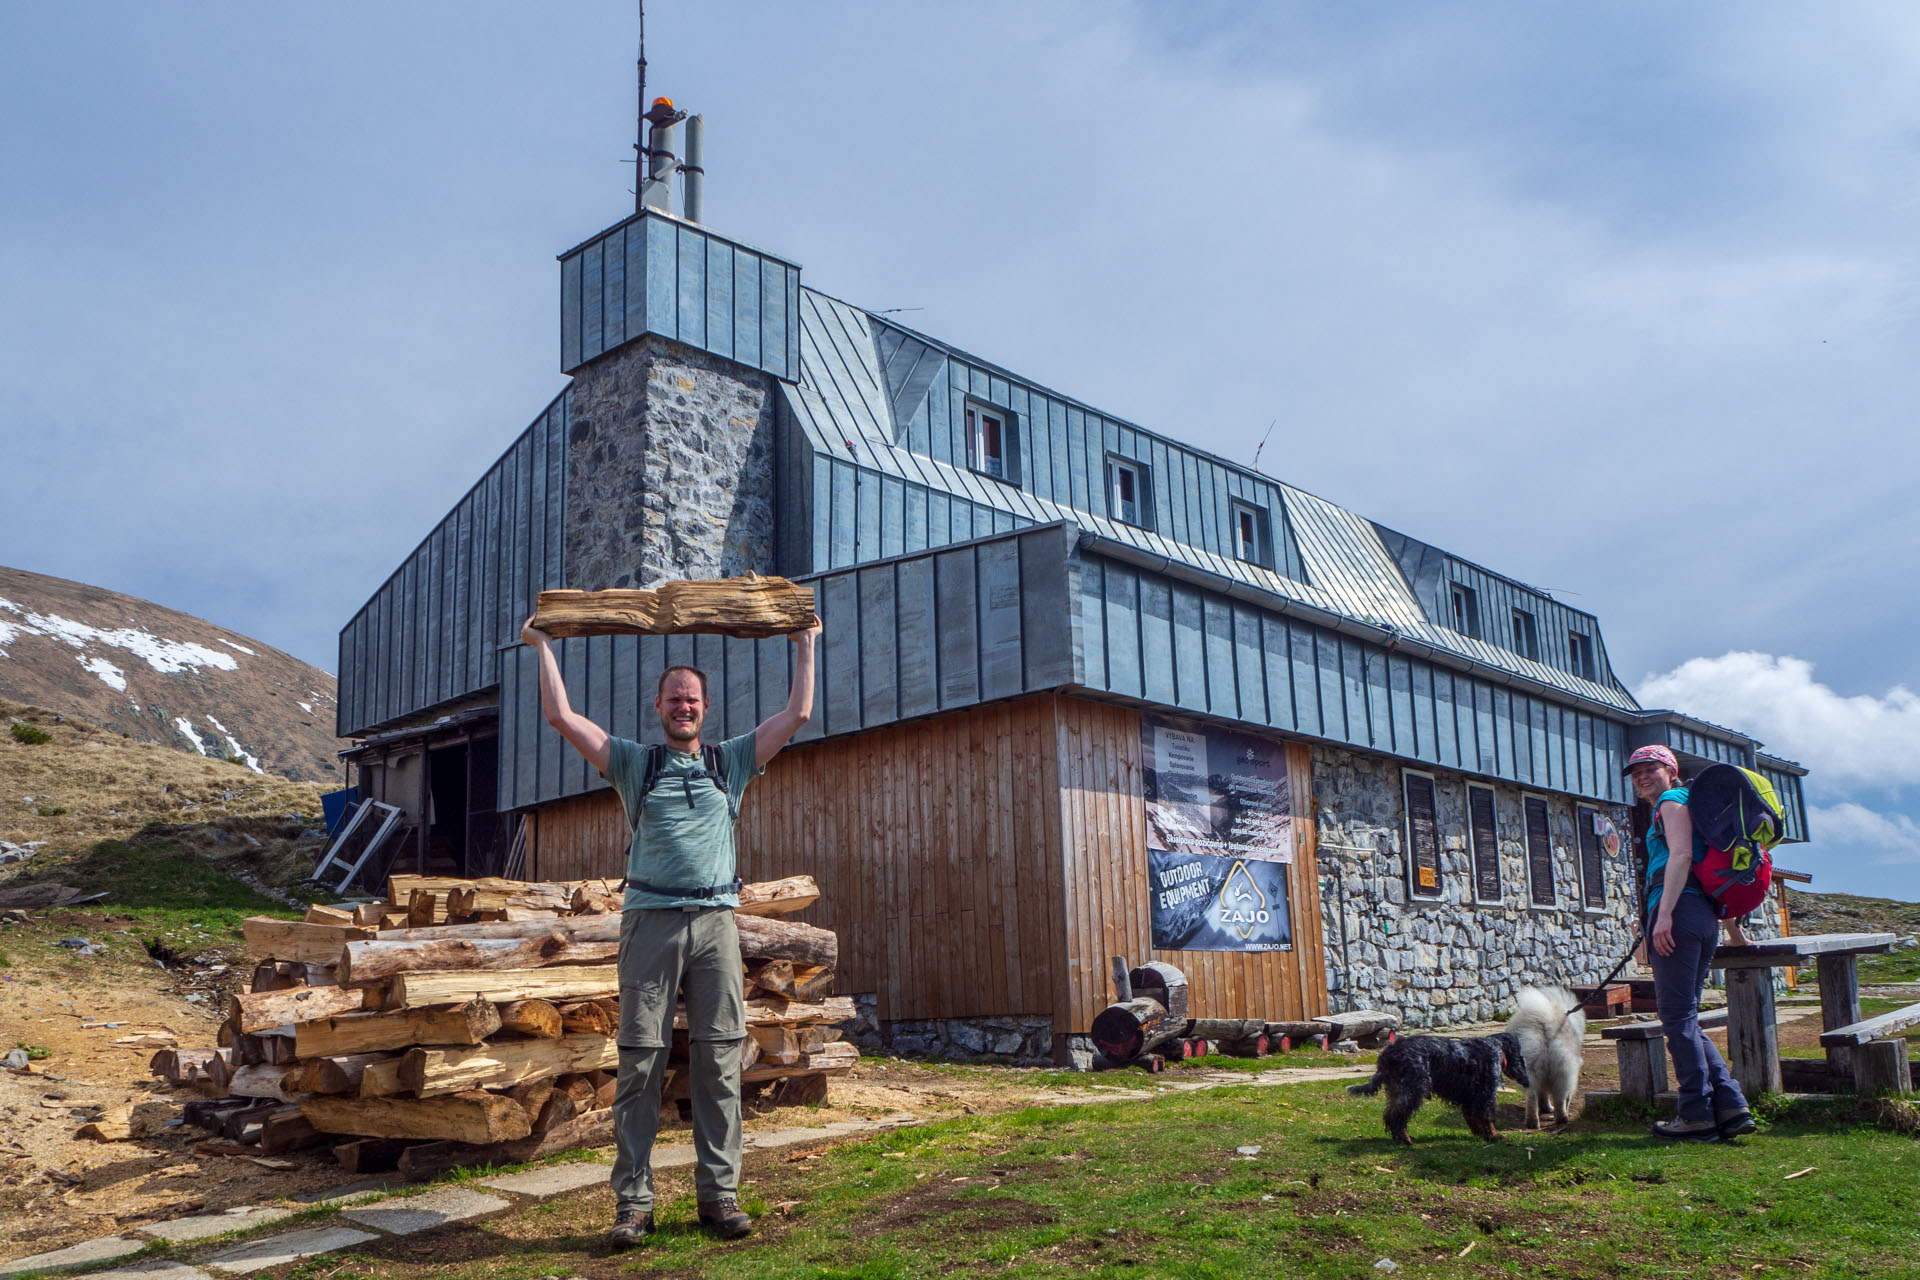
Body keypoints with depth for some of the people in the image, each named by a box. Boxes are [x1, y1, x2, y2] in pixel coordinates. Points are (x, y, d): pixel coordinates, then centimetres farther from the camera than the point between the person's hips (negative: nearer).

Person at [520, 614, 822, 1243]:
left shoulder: (732, 761, 16)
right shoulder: (634, 762, 13)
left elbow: (797, 714, 14)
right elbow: (562, 716, 8)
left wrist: (805, 643, 18)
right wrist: (543, 645, 11)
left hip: (715, 919, 1)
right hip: (650, 919, -1)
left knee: (718, 1060, 1)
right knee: (640, 1061, -2)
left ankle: (719, 1192, 7)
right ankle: (633, 1202, 3)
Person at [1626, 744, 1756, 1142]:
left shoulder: (1672, 800, 3)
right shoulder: (1680, 806, 30)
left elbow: (1681, 855, -13)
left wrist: (1664, 914, -23)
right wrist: (1734, 930, 36)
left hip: (1680, 912, -10)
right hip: (1704, 917, 10)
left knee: (1678, 1016, -8)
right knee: (1684, 1019, 11)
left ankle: (1698, 1117, -7)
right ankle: (1731, 1107, 4)